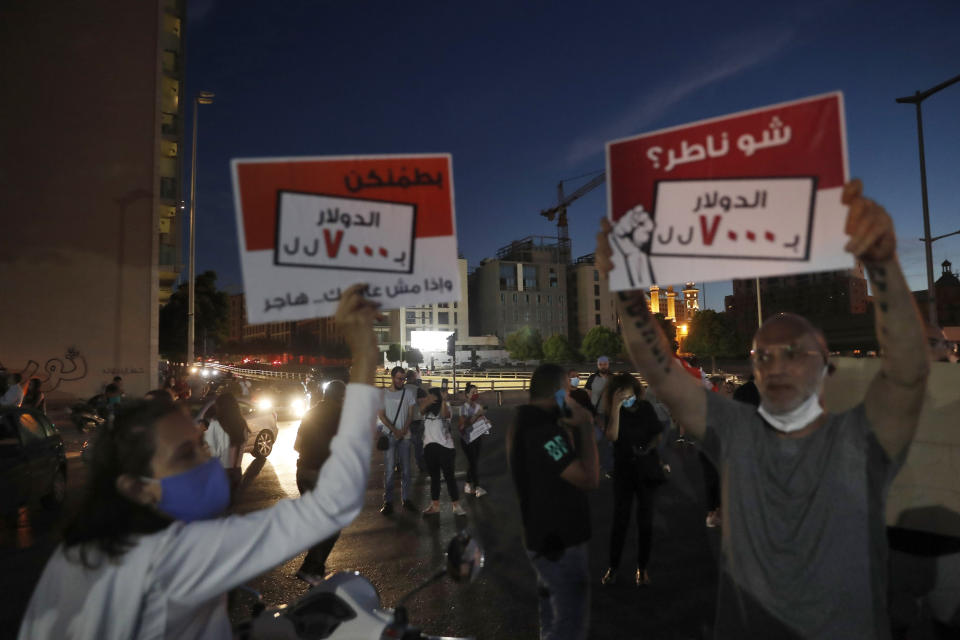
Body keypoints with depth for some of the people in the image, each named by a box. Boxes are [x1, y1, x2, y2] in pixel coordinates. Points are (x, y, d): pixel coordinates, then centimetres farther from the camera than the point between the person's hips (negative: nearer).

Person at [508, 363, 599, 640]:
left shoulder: (523, 425, 7)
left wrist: (569, 429, 2)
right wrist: (585, 427, -20)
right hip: (561, 544, -10)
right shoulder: (544, 432, -26)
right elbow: (589, 479, -27)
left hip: (545, 539, 10)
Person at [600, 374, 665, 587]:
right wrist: (616, 408, -31)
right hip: (623, 470, -1)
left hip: (646, 469, 1)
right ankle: (613, 566, 14)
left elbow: (658, 433, 8)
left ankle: (642, 568, 21)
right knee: (620, 519, -1)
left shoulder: (645, 408, -5)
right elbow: (612, 436, -27)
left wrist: (648, 447, -9)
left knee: (645, 520, 7)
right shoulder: (613, 412, -10)